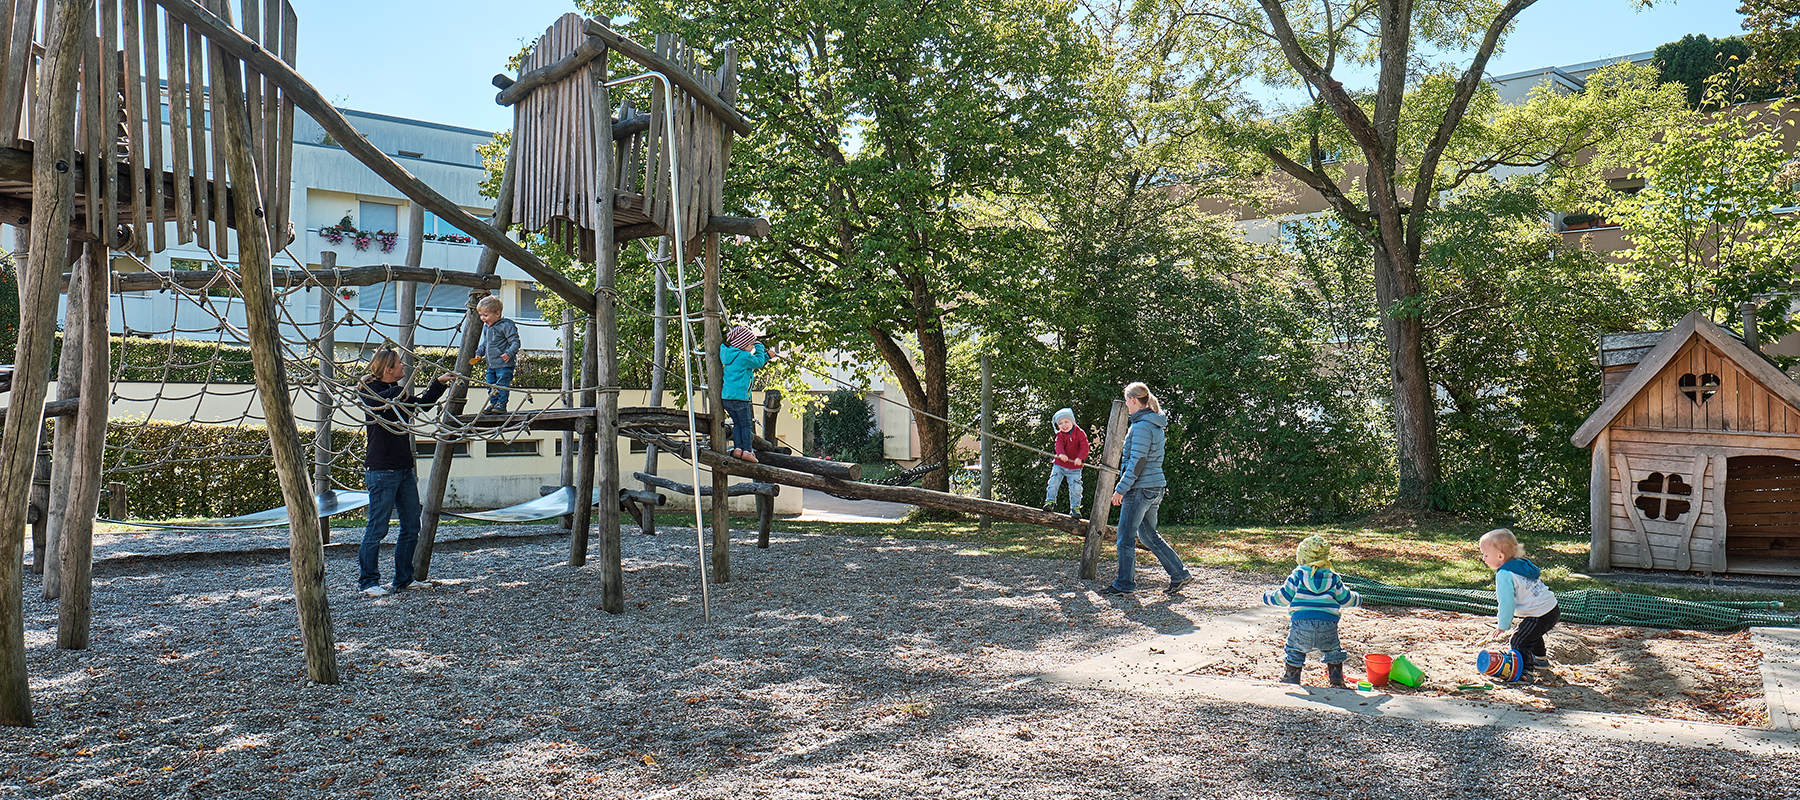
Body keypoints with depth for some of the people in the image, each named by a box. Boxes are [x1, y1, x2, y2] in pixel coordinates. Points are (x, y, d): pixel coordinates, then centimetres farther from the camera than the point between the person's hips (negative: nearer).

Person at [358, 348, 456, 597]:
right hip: (381, 471, -8)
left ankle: (404, 579, 18)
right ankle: (368, 581, 2)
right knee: (377, 528, -6)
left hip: (404, 469, 9)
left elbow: (421, 404, 36)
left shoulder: (399, 393, 17)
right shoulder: (372, 390, -7)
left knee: (411, 527, 9)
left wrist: (439, 384, 33)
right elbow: (374, 403, -31)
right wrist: (398, 392, -16)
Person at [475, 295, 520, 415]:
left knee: (502, 385, -8)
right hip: (491, 364, 9)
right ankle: (493, 403, 20)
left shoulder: (506, 325, -13)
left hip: (504, 364, -9)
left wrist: (509, 353, -28)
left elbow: (515, 342, -16)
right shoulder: (486, 327, 14)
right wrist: (479, 352, 15)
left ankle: (502, 404, -1)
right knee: (490, 385, 11)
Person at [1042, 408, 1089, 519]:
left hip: (1075, 468, -1)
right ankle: (1050, 501, 7)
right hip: (1060, 465, 1)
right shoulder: (1060, 435, 0)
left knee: (1075, 488, -2)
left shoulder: (1080, 433, -4)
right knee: (1053, 482, -8)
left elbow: (1084, 447, -15)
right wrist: (1061, 454, -42)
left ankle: (1075, 508, 10)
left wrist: (1080, 458, -33)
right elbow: (1059, 445, -19)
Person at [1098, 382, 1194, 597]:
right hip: (1155, 488, 10)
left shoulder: (1142, 426, -17)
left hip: (1141, 488, -10)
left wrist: (1121, 488, -17)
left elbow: (1137, 461, -20)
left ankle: (1124, 584, 8)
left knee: (1126, 536, 0)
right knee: (1148, 535, 17)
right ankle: (1179, 574, 17)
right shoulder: (1156, 425, 14)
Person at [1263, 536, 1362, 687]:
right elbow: (1344, 598, 18)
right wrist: (1358, 600, 41)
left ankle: (1292, 675, 22)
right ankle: (1336, 675, 21)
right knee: (1333, 649, 25)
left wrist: (1268, 597, 21)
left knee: (1294, 649, 19)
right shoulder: (1333, 577, 11)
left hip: (1301, 621, -2)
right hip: (1328, 623, 2)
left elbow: (1284, 596, 2)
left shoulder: (1298, 575, 3)